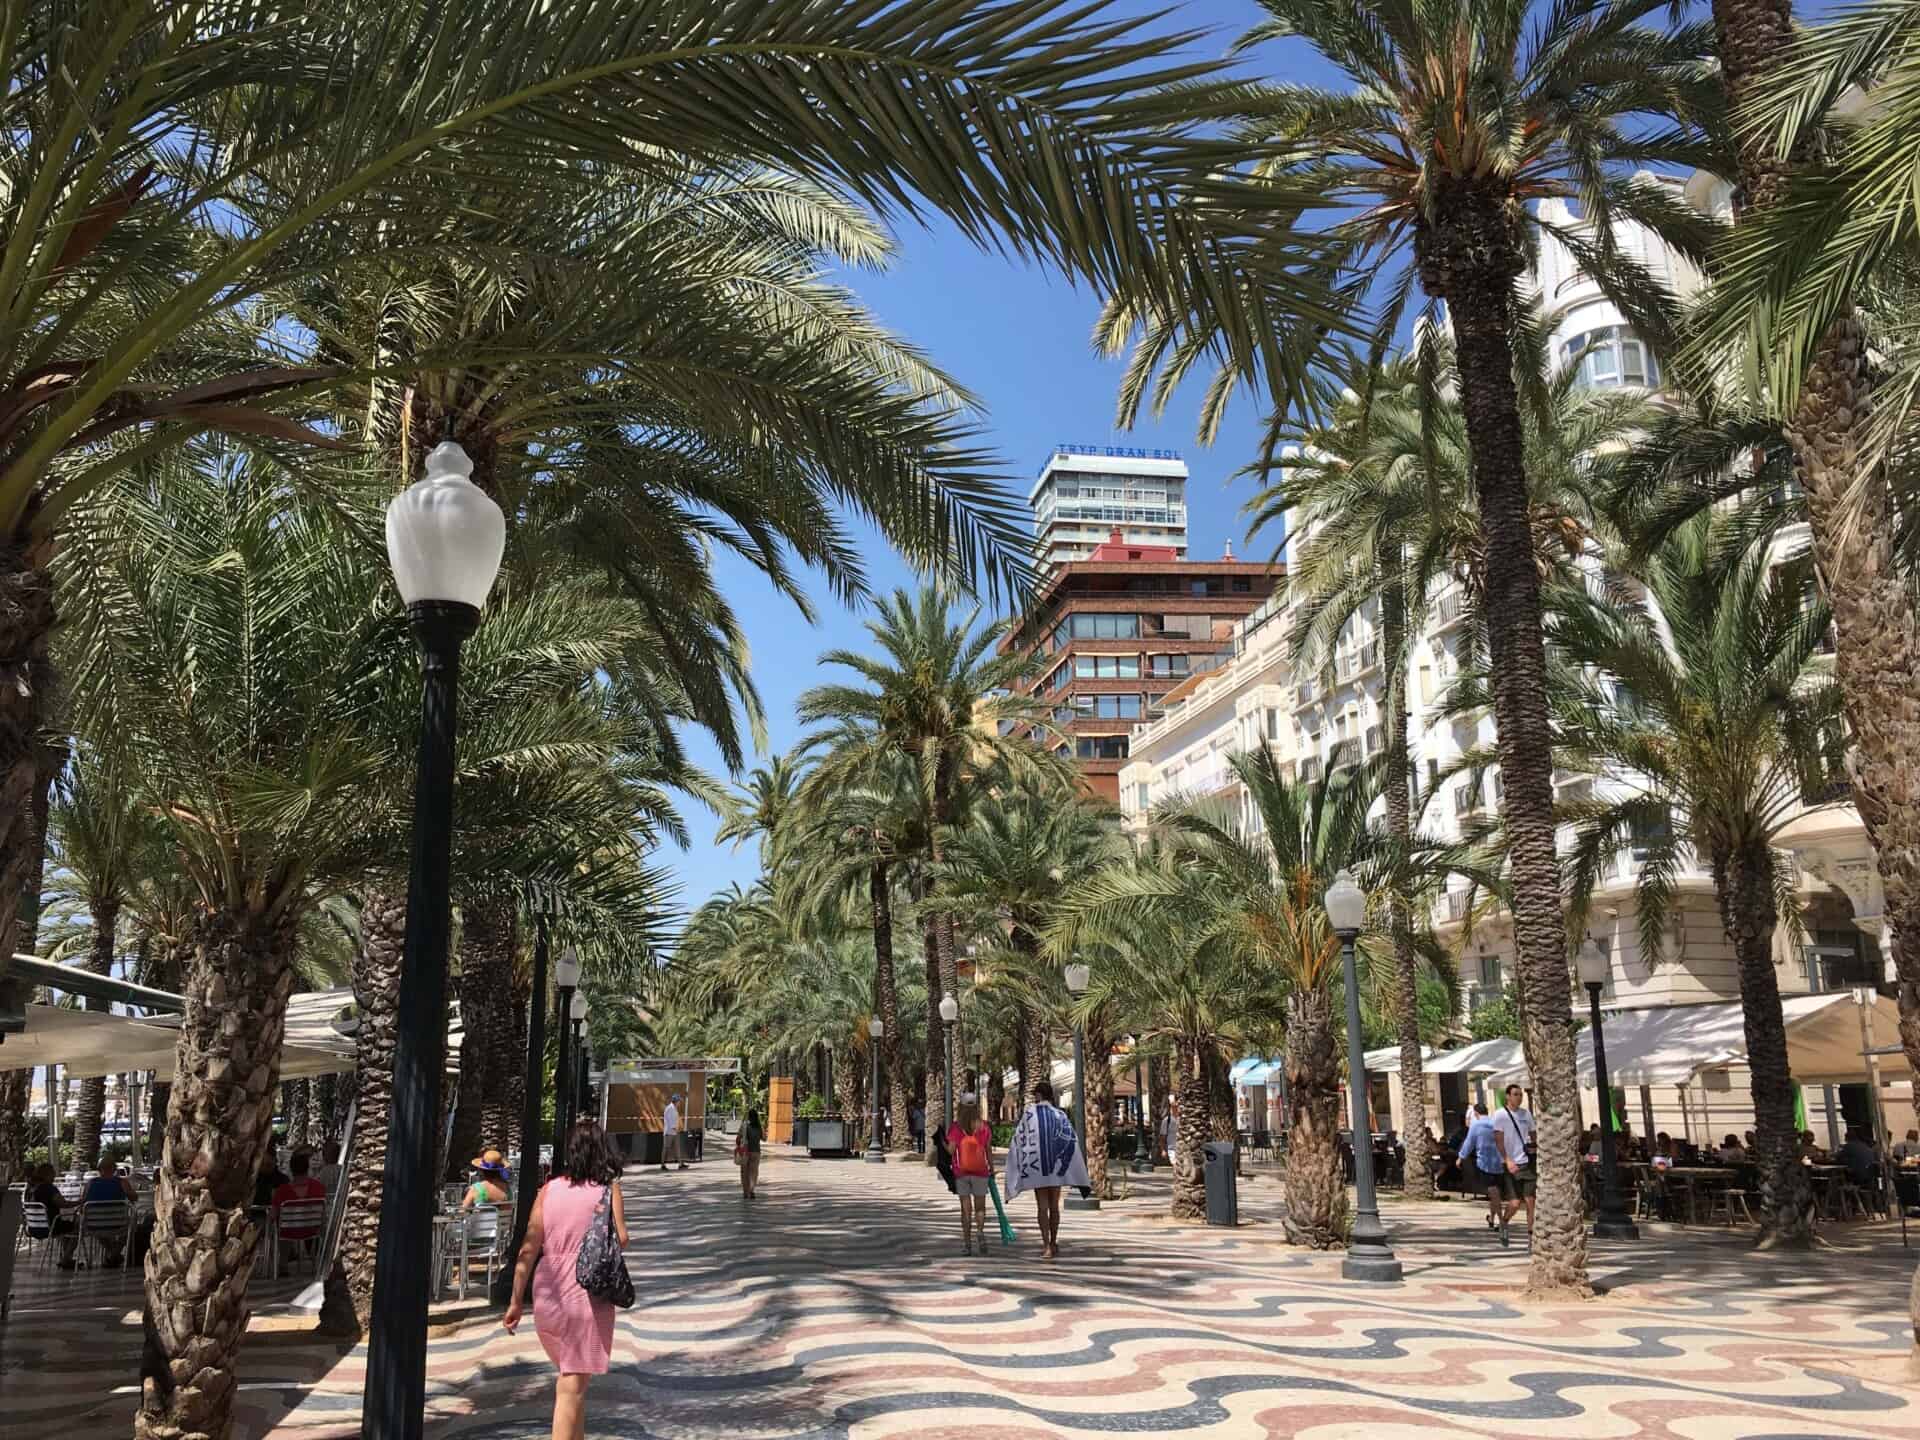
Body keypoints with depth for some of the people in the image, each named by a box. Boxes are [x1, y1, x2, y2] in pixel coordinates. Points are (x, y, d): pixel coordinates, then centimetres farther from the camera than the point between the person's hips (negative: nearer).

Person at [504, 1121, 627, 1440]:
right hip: (587, 1295, -3)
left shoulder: (548, 1190, 4)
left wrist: (517, 1300, 7)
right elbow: (620, 1240, -11)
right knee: (573, 1387, 0)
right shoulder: (607, 1188, -2)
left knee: (567, 1376, 24)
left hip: (548, 1294, 4)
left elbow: (528, 1250, 1)